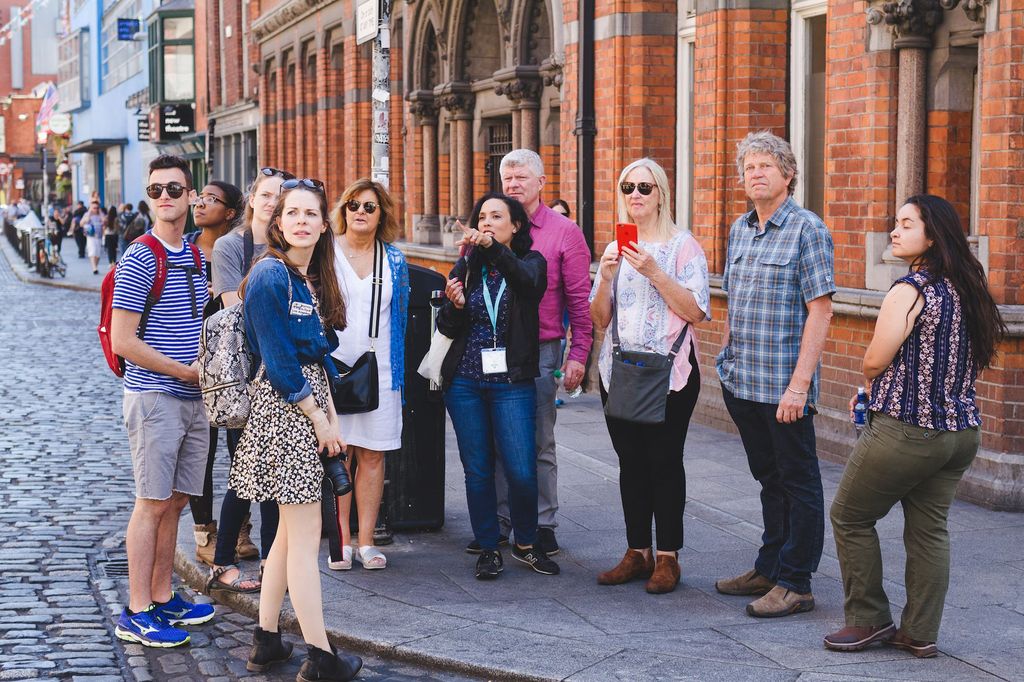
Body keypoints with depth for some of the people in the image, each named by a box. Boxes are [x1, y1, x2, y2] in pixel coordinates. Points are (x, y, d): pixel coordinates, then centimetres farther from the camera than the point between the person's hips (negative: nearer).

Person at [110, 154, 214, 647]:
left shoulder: (195, 255, 12)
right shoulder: (140, 260, -11)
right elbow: (123, 341, -14)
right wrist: (185, 372, -12)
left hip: (193, 398, 7)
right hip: (154, 397, -7)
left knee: (175, 501, 12)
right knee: (152, 504, -5)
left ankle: (162, 598, 22)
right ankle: (137, 614, 1)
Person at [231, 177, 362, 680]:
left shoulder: (313, 277, 13)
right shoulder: (270, 275, -13)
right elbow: (278, 361, -16)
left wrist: (331, 413, 6)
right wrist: (319, 419, -12)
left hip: (309, 401, 9)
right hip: (284, 406, -9)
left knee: (291, 531, 13)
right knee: (305, 535, -5)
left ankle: (266, 640, 21)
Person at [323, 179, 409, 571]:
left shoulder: (394, 260, 10)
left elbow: (400, 315, 15)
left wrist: (400, 370, 11)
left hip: (379, 369, 2)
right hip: (334, 365, -2)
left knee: (372, 455, 3)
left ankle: (366, 541, 9)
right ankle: (341, 540, 6)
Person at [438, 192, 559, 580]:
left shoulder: (529, 262, 3)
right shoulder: (466, 267, 10)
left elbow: (527, 281, -24)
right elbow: (447, 329, 8)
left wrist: (493, 248, -41)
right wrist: (454, 306, -15)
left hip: (512, 383, -2)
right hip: (465, 382, 2)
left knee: (522, 471, -7)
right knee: (477, 471, 5)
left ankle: (526, 544, 16)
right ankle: (488, 549, 18)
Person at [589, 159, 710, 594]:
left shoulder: (683, 246, -2)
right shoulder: (615, 249, 13)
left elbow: (697, 312, -12)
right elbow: (598, 320, 11)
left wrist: (654, 272, -18)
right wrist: (606, 277, -6)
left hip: (670, 370, -5)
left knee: (664, 461, -4)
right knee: (631, 461, 7)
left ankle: (668, 557, 4)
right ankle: (637, 553, 16)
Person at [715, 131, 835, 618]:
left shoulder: (806, 230, -10)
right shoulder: (740, 230, 12)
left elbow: (820, 310, -15)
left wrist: (799, 383, -20)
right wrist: (726, 359, 14)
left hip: (783, 385, -7)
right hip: (740, 381, 7)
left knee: (797, 482, 2)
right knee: (768, 479, 17)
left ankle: (795, 584, 8)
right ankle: (769, 568, 27)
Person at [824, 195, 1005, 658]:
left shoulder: (909, 292, -18)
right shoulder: (968, 289, 6)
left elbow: (874, 363, -15)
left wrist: (872, 384, 10)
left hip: (905, 431, -8)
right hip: (961, 430, 8)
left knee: (850, 517, 9)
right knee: (929, 530, 13)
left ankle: (869, 620, 15)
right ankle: (921, 634, 17)